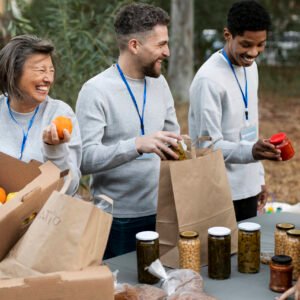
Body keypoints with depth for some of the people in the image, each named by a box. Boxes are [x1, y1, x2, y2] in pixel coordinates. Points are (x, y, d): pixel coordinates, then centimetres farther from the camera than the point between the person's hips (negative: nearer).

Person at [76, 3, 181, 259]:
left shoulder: (159, 83, 5)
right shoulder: (96, 91, -14)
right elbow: (85, 159, -22)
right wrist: (137, 145, -34)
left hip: (160, 211, 6)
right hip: (118, 219, -5)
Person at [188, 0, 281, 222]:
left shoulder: (250, 67, 6)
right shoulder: (209, 79, -20)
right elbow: (208, 145, -20)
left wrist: (259, 176, 14)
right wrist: (251, 152, -36)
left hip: (247, 187, 8)